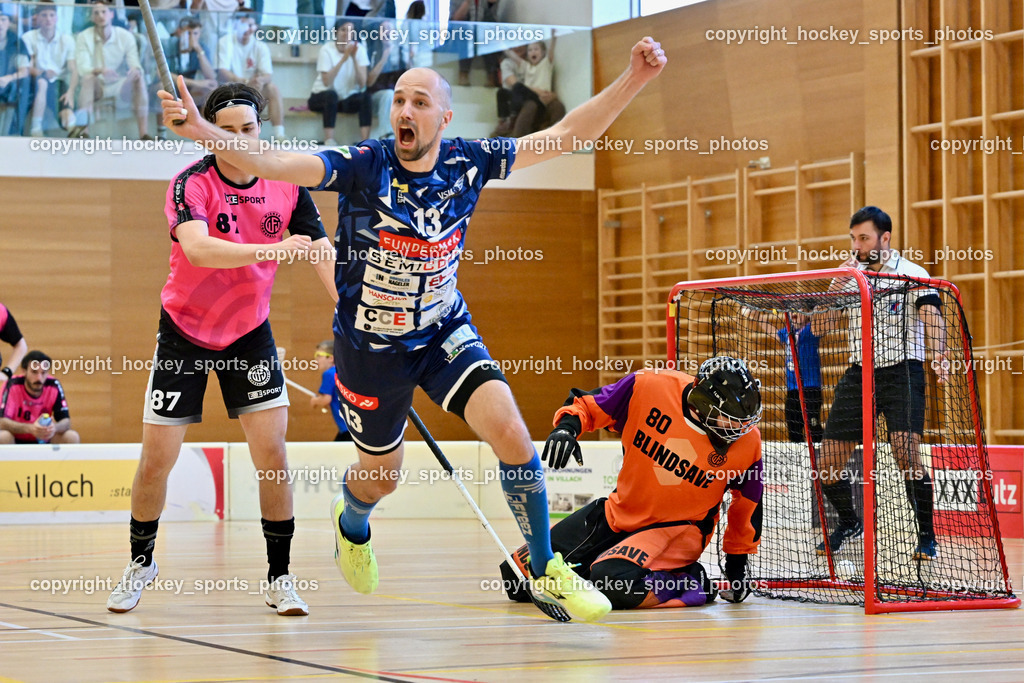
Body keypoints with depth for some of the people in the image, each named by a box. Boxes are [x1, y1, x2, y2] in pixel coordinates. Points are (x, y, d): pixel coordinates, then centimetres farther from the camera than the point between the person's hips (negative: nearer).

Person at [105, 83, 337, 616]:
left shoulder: (286, 184, -8)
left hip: (250, 332, 2)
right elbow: (197, 248, -37)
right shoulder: (192, 184, -20)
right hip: (184, 331, -2)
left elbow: (323, 255, -8)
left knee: (272, 455, -9)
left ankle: (279, 577, 3)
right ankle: (141, 563, 23)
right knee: (156, 460, 0)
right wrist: (271, 249, -49)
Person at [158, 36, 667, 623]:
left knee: (512, 435, -19)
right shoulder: (363, 166, -22)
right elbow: (276, 163, -33)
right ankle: (351, 525, 56)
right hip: (371, 347, -2)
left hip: (445, 332, 2)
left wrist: (634, 80, -18)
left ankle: (546, 571, 1)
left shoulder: (467, 163, -12)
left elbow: (567, 135, -9)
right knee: (381, 475, 16)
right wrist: (201, 130, -49)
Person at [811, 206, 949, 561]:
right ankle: (848, 523, 28)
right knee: (828, 466, 1)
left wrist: (939, 357, -41)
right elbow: (819, 327, 7)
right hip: (859, 374, 5)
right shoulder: (850, 278, 11)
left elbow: (932, 317, -21)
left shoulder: (912, 274, -5)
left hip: (902, 371, -5)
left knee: (906, 454, -23)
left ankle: (927, 536, -8)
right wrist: (837, 285, -7)